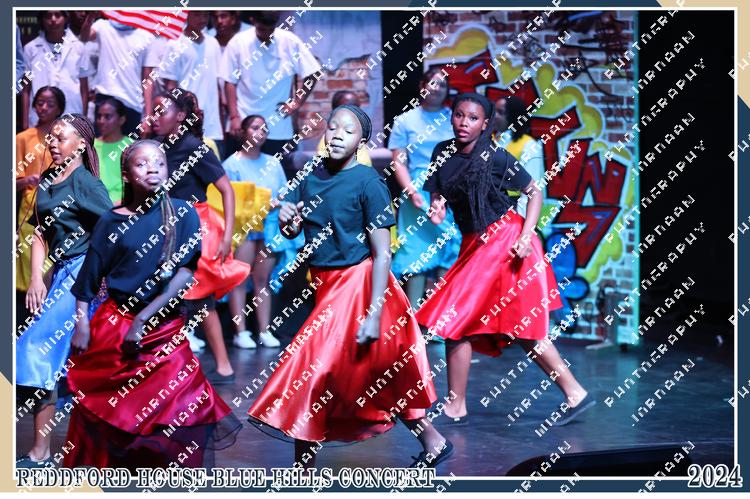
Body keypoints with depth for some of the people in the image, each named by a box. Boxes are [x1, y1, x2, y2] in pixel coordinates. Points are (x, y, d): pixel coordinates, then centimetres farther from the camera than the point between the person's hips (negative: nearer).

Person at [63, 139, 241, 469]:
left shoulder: (182, 214, -4)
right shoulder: (112, 221, 0)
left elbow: (185, 275, -10)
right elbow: (89, 278, 3)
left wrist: (144, 319, -15)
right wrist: (82, 324, -6)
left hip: (164, 327, -1)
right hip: (113, 323, 1)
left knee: (181, 413, -7)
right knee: (99, 410, 7)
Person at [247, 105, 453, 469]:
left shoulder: (368, 182, -14)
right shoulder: (313, 173, 3)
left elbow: (382, 253, -16)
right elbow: (291, 233, 11)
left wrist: (374, 315, -21)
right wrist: (287, 222, -14)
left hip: (356, 285, -7)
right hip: (325, 285, 7)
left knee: (311, 371, -8)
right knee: (380, 380, 14)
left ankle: (304, 469, 4)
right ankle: (432, 443, 29)